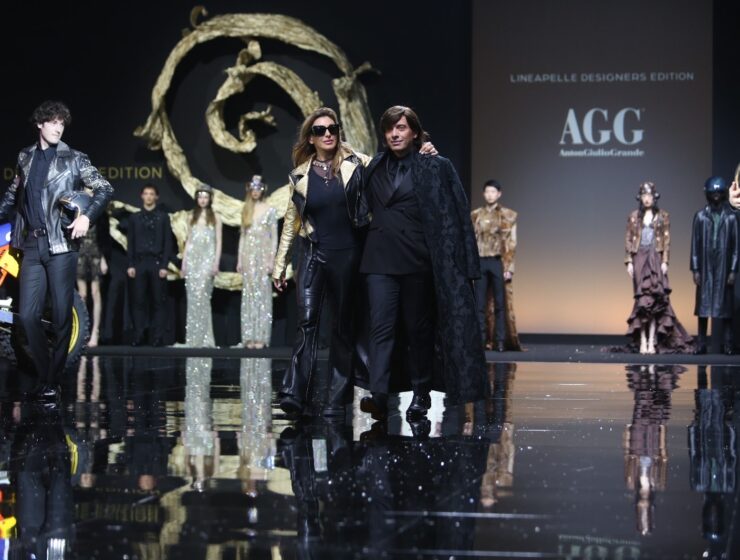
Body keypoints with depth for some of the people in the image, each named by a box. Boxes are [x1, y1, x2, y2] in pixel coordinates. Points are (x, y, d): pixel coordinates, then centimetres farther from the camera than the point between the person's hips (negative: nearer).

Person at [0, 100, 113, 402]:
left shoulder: (74, 159, 2)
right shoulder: (25, 157, 14)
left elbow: (105, 188, -3)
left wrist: (87, 216, -16)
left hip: (61, 245, -3)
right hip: (31, 244, 3)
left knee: (61, 317, -1)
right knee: (28, 315, -4)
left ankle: (53, 381, 8)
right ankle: (43, 375, 10)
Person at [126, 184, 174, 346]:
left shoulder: (163, 217, 6)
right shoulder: (135, 218, 12)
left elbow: (168, 242, 1)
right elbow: (130, 243, 10)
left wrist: (164, 265, -6)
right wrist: (130, 265, 1)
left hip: (157, 262, -2)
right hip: (140, 262, 2)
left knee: (158, 301, -2)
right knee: (139, 301, 0)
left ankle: (158, 337, 0)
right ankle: (139, 336, 3)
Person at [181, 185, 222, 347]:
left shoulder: (214, 217, 5)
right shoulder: (192, 217, 15)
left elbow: (218, 242, 1)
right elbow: (188, 240, 16)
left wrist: (216, 263, -8)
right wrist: (184, 262, 9)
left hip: (207, 258, -4)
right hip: (192, 258, 4)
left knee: (201, 295, -14)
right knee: (193, 297, 0)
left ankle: (204, 338, -10)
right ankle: (193, 338, 3)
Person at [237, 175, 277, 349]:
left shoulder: (269, 210, 2)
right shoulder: (246, 210, 13)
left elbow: (274, 237, -1)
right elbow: (242, 236, 15)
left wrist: (271, 260, -10)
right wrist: (239, 260, 9)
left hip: (263, 255, -4)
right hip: (248, 255, 4)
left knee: (262, 294, -5)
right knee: (249, 295, 2)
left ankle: (261, 337, -4)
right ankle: (249, 337, 3)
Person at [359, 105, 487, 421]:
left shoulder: (435, 168, 1)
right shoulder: (375, 168, 13)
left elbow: (455, 216, -3)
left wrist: (460, 264, -8)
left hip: (418, 259, -2)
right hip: (381, 258, 2)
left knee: (418, 328, 5)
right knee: (381, 326, -10)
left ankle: (421, 394, 17)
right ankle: (378, 396, -19)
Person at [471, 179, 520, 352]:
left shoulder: (508, 215, 4)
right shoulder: (475, 215, 11)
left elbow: (511, 244, 0)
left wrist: (509, 267, -8)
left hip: (498, 262, -2)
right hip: (480, 262, 2)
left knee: (500, 304, -1)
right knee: (479, 304, 2)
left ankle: (500, 341, 2)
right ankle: (480, 340, 7)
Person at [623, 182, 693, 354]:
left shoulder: (663, 216, 5)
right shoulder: (634, 216, 8)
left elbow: (667, 240, 2)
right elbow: (628, 239, 7)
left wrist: (664, 262, -6)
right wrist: (629, 261, 0)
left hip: (656, 258, -1)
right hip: (639, 259, 1)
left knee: (654, 298, -8)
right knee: (641, 299, -1)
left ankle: (652, 341, -8)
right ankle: (643, 341, 0)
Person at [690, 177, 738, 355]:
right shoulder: (700, 216, 3)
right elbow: (695, 244, 3)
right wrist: (695, 269, -2)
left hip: (724, 268, -1)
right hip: (705, 268, 1)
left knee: (726, 305, 1)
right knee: (703, 305, 2)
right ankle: (701, 343, 6)